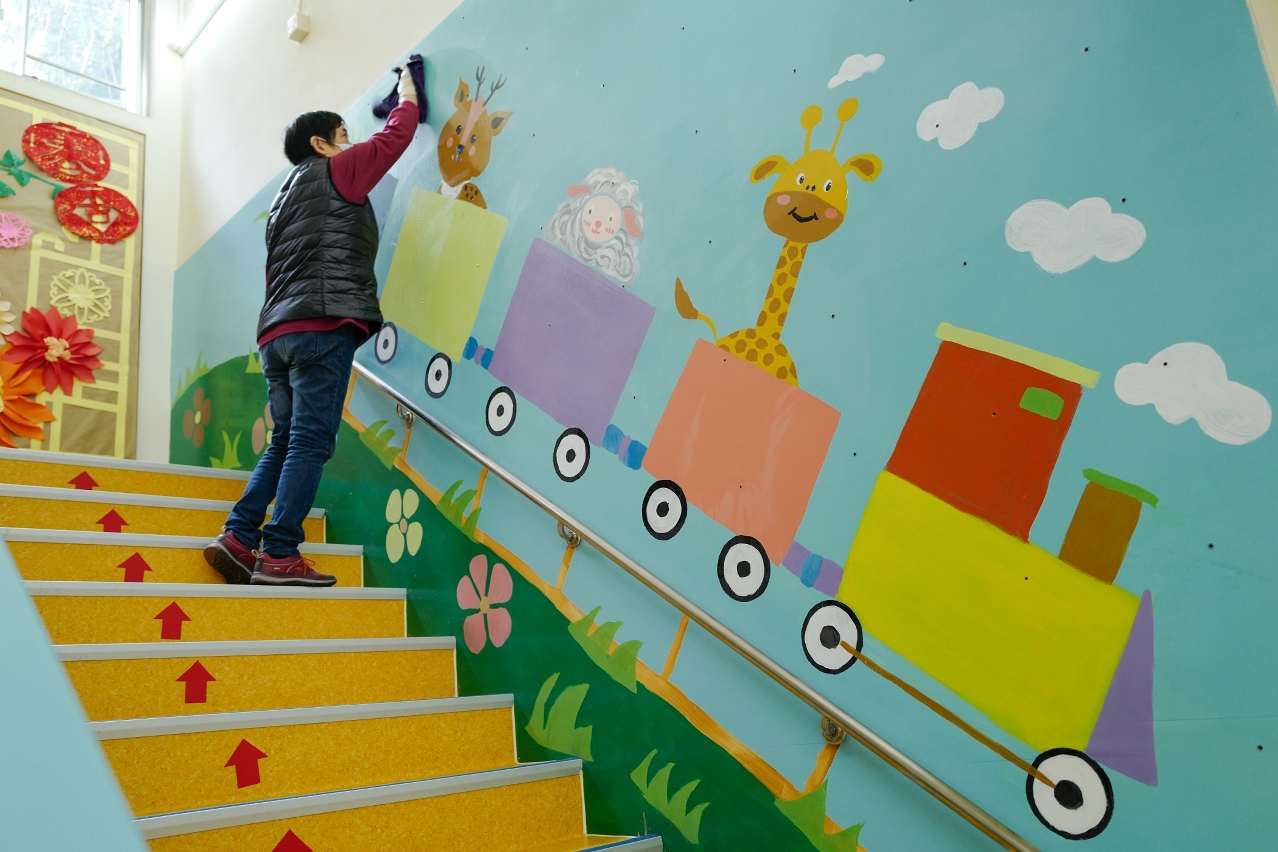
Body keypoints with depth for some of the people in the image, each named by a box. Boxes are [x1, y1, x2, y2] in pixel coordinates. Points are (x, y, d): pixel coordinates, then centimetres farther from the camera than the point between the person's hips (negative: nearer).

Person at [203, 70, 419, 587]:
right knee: (310, 443, -10)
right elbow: (395, 137, 13)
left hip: (277, 332, 8)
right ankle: (279, 556, -12)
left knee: (286, 443, 10)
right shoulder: (333, 172, 9)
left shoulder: (283, 200, 30)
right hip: (323, 326, -8)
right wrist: (408, 95, 31)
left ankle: (238, 537, 3)